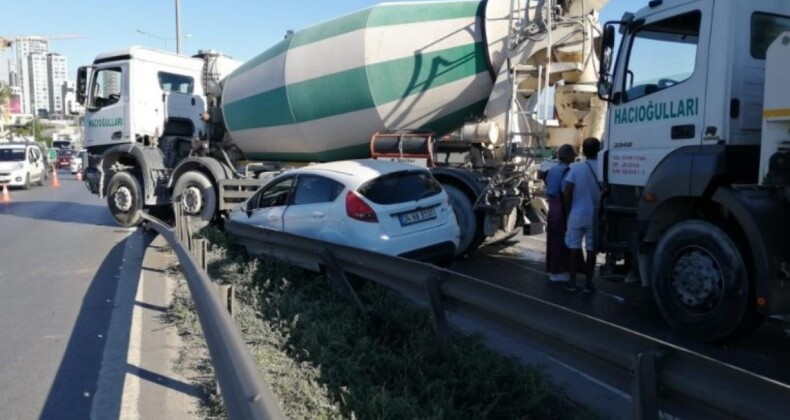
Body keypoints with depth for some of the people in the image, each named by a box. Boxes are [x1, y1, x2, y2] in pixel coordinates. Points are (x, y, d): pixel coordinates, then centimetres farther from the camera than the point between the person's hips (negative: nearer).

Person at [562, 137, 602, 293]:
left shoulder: (575, 168, -8)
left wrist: (568, 211, 7)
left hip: (577, 214, 0)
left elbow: (567, 193, -7)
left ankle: (572, 282, 13)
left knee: (574, 247, 10)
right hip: (594, 216, 0)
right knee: (591, 249, 7)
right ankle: (588, 283, 12)